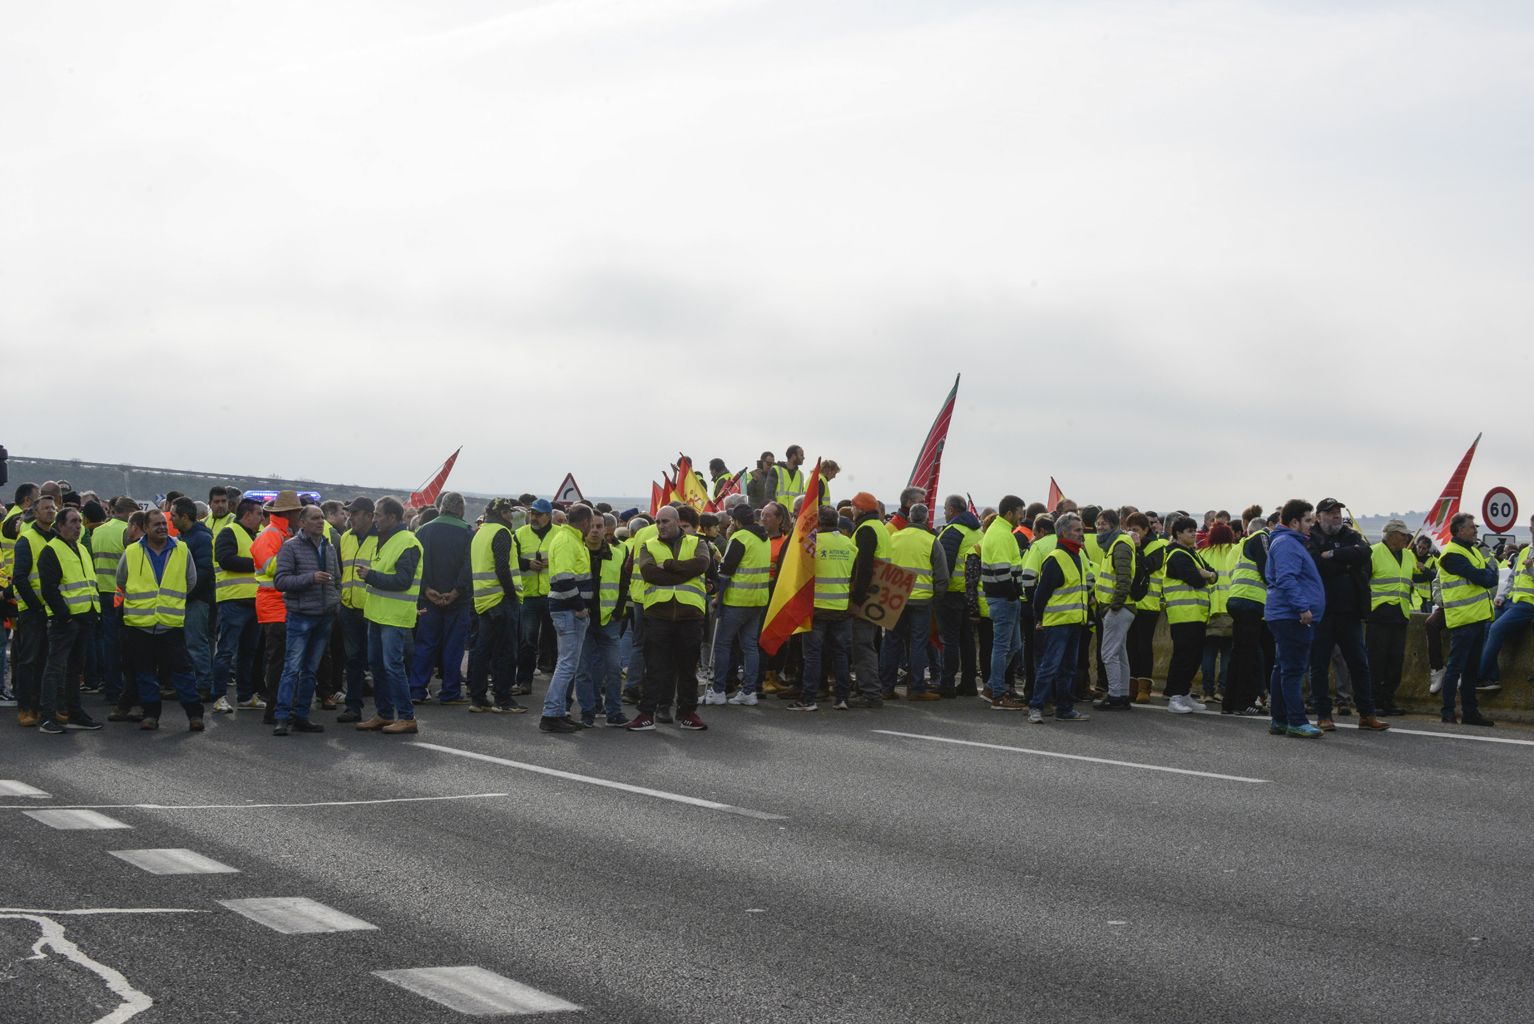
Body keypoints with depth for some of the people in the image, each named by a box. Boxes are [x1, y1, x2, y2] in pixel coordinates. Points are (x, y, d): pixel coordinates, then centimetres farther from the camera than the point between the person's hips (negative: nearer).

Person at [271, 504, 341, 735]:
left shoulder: (329, 548, 14)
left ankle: (301, 716, 16)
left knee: (311, 669, 10)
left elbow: (336, 579, 26)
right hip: (300, 616, -6)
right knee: (292, 668, -10)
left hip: (324, 617, 6)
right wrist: (310, 578, -21)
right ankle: (281, 718, -9)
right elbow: (280, 581, -13)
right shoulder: (291, 547, -6)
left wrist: (336, 602, 14)